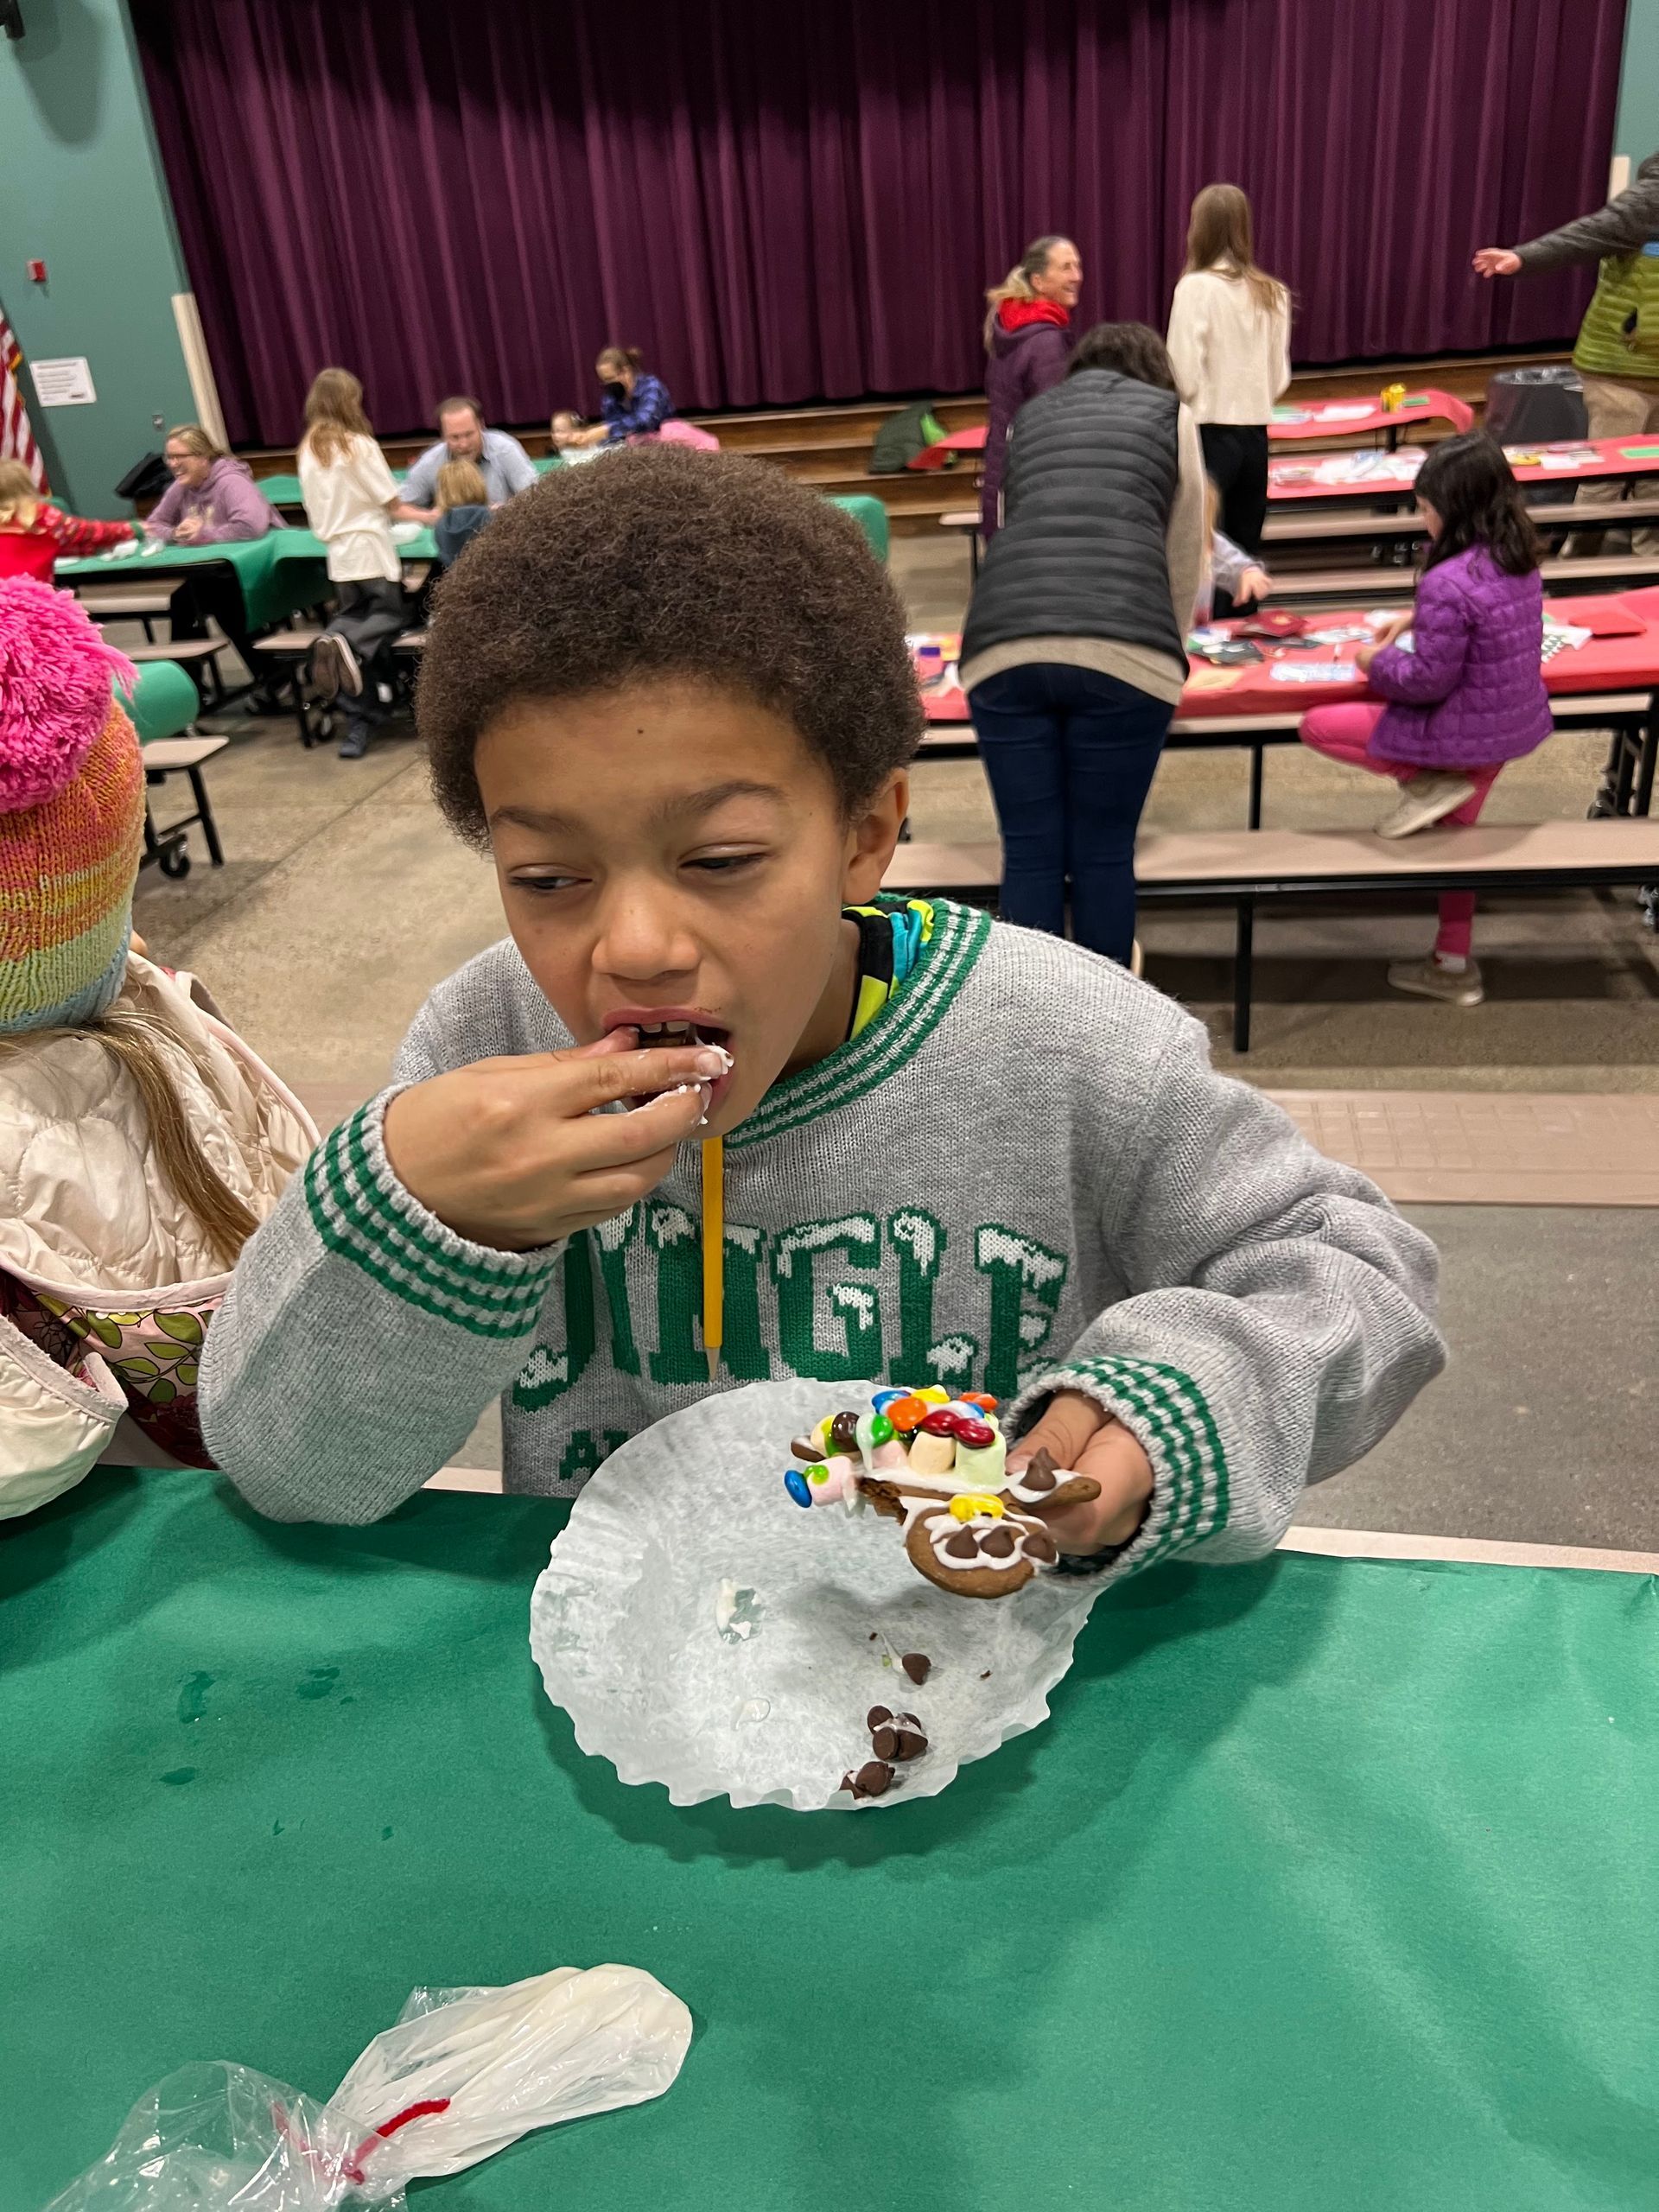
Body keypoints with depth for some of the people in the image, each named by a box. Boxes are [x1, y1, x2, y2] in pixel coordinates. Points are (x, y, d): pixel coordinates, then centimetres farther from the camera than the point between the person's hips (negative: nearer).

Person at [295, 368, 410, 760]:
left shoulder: (307, 451, 8)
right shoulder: (359, 445, -10)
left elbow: (316, 513, 12)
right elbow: (391, 503, -7)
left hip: (338, 555, 5)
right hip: (370, 550, -5)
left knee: (352, 620, 12)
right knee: (391, 614, 12)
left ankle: (359, 722, -2)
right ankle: (345, 644, -22)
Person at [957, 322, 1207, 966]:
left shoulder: (1029, 415, 31)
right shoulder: (1171, 414, 24)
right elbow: (1184, 557, 27)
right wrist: (1164, 648, 43)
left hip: (1004, 645, 2)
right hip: (1122, 649, -2)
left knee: (1030, 853, 6)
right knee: (1104, 853, 7)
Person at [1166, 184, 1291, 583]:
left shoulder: (1196, 287, -10)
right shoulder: (1273, 293, 6)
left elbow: (1184, 375, -13)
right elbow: (1280, 377, 9)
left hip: (1208, 434, -5)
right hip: (1256, 435, 5)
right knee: (1245, 551, 13)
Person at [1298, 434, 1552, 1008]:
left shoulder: (1448, 582, -27)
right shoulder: (1520, 558, 0)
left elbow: (1427, 682, -22)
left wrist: (1378, 663, -5)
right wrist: (1418, 619, 15)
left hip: (1465, 732, -9)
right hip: (1515, 722, 9)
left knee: (1316, 726, -1)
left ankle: (1424, 784, 2)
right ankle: (1453, 966, 32)